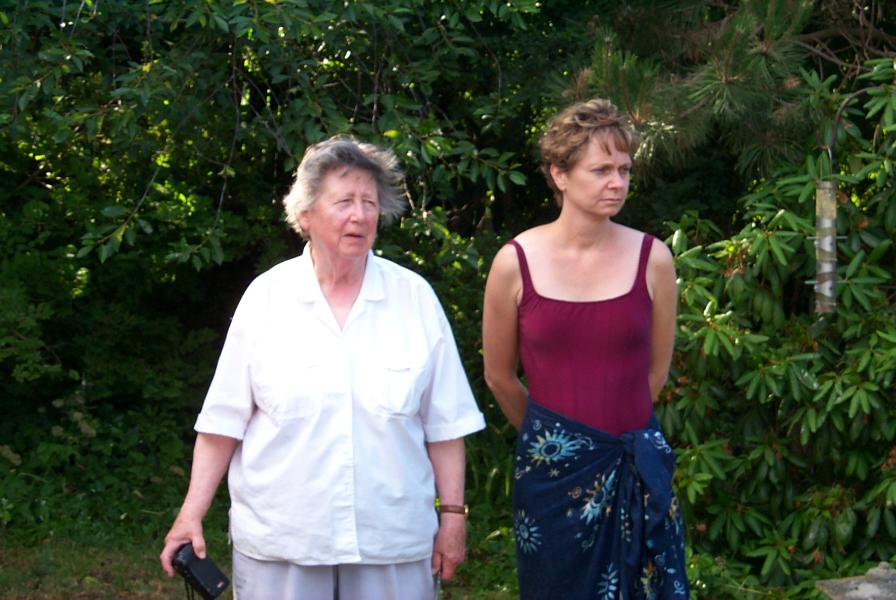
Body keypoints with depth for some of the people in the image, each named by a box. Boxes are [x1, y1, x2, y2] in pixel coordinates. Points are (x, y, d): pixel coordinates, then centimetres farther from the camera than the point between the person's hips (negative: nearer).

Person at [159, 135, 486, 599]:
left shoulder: (415, 298, 0)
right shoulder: (266, 296, -1)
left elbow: (443, 423, 3)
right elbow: (224, 420, 1)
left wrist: (452, 513, 2)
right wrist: (193, 512, -2)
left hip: (392, 540, 1)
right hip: (278, 540, 0)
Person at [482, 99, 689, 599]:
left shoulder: (653, 258, -4)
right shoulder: (516, 262, -6)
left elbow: (655, 371, 10)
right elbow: (499, 377, 6)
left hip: (637, 467, 1)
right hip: (552, 467, -1)